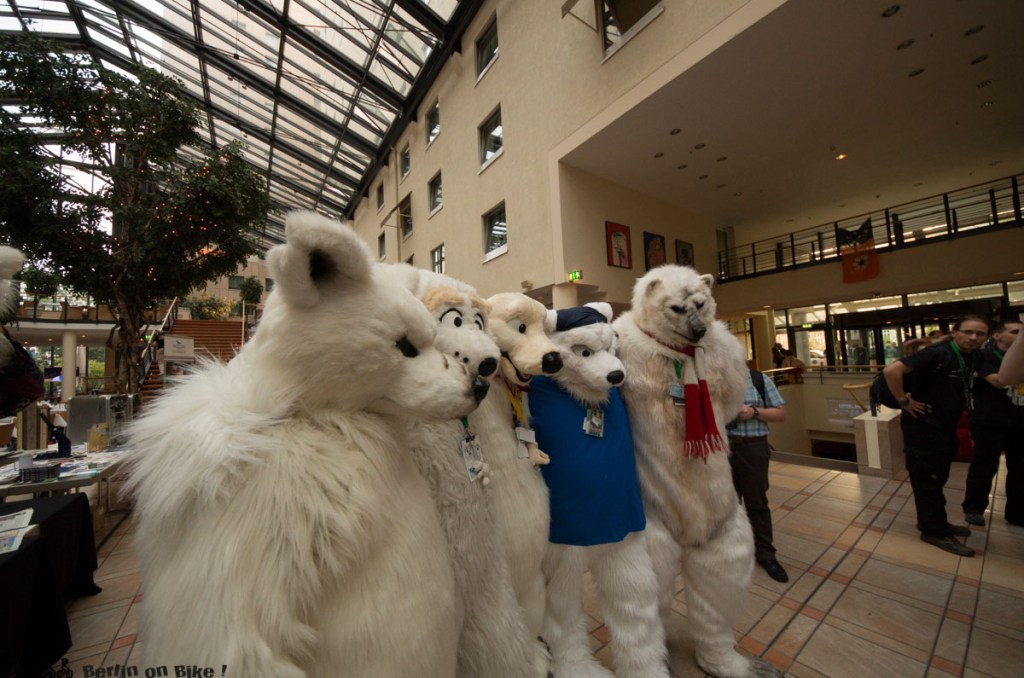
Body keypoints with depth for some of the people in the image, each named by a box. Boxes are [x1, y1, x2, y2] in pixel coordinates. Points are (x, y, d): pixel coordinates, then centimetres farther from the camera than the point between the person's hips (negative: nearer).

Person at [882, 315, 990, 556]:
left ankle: (935, 523, 35)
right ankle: (935, 532, 14)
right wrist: (904, 401, -23)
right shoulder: (939, 353, -19)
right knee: (927, 480, 2)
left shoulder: (973, 357, 7)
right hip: (923, 426, -9)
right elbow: (891, 370, -31)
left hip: (945, 427, 9)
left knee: (937, 479, 20)